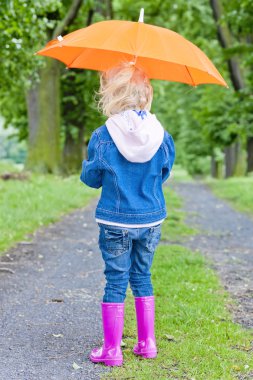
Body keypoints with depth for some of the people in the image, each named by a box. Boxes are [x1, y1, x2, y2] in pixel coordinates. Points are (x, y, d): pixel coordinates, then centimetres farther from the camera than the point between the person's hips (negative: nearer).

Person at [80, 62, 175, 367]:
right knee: (142, 279, 17)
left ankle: (111, 350, 10)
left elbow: (91, 179, 1)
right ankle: (147, 343, 22)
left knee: (115, 282, 5)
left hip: (115, 222, -3)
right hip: (150, 220, 3)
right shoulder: (161, 136, -5)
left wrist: (87, 164, 22)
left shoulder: (103, 137, -12)